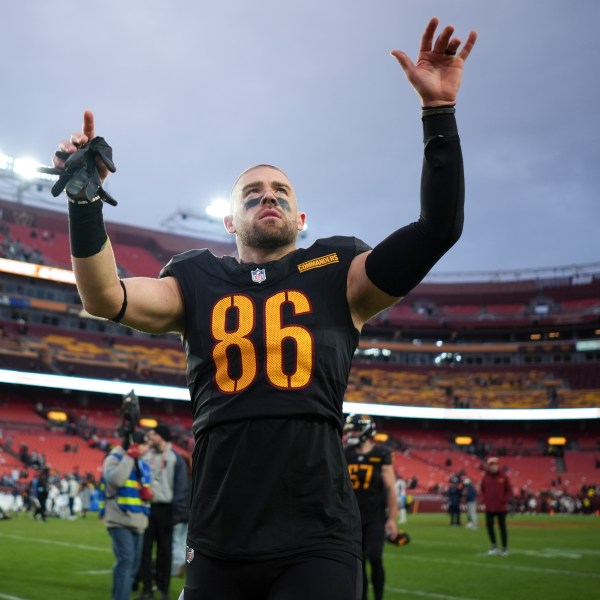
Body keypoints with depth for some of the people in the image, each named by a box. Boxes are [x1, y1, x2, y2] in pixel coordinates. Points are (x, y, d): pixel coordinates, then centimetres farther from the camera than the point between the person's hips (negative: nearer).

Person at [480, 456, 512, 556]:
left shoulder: (504, 477, -3)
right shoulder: (485, 477, 4)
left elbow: (509, 491, 0)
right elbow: (482, 490, 15)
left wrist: (504, 500, -11)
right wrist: (484, 500, 1)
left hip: (501, 508, -2)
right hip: (489, 508, 2)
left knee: (502, 527, 4)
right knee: (489, 525, -6)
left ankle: (504, 548, 15)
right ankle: (494, 545, 10)